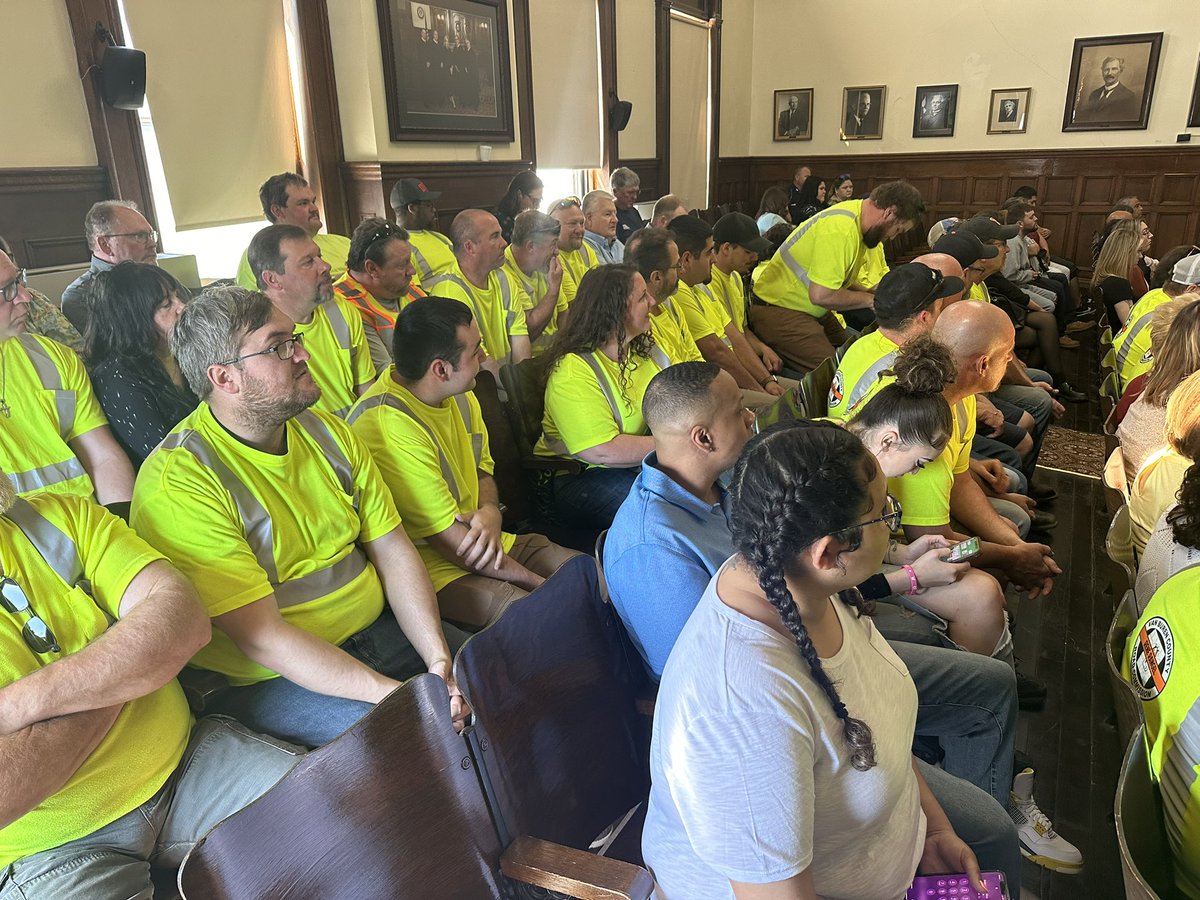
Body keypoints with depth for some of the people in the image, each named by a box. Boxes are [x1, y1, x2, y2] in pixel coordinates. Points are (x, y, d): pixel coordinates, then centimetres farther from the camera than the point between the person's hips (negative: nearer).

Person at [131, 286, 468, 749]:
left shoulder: (327, 432, 5)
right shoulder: (178, 484, -17)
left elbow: (391, 547, 2)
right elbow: (262, 637, -21)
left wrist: (440, 661, -11)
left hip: (381, 630, 7)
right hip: (274, 679, -6)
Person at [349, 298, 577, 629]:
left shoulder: (458, 393, 3)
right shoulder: (390, 425, -25)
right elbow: (447, 538, -22)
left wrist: (490, 512, -9)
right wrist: (535, 581, -15)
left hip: (478, 541, 9)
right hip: (429, 566, -9)